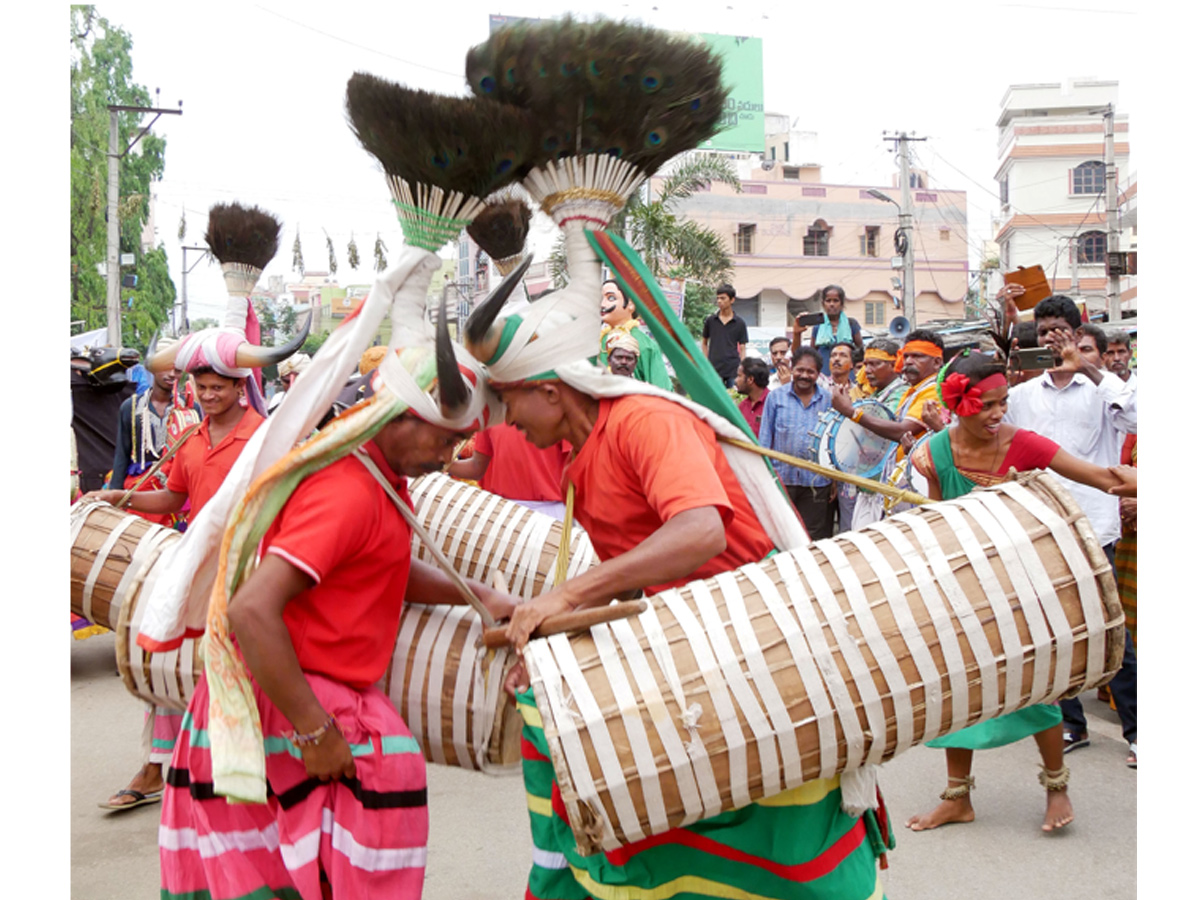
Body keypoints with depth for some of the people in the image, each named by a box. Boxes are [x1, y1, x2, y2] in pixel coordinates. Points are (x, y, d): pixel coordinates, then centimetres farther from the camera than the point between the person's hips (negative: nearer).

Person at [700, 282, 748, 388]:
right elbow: (704, 343, 16)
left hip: (734, 370, -1)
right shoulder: (710, 321, 6)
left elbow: (742, 349, 5)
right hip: (714, 369, 1)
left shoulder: (740, 323, 3)